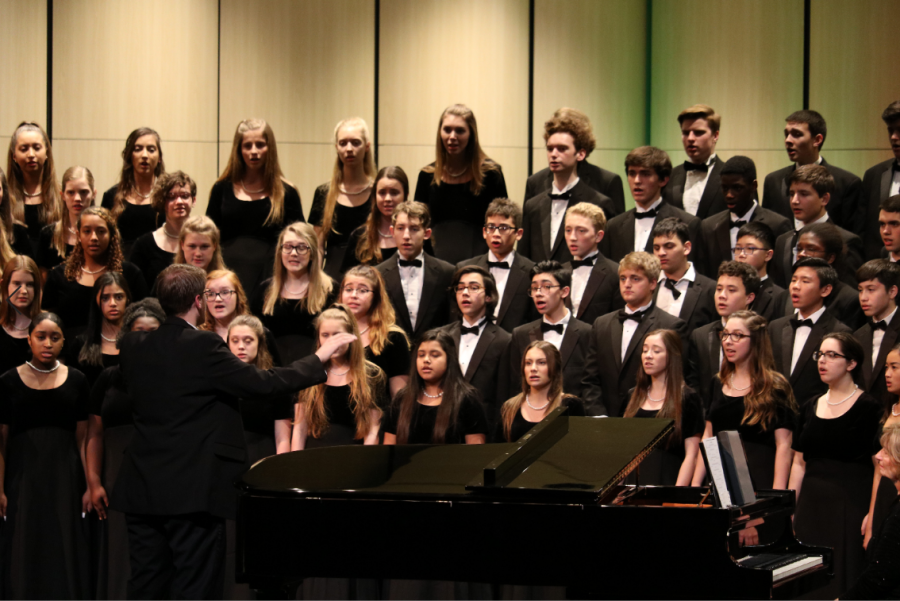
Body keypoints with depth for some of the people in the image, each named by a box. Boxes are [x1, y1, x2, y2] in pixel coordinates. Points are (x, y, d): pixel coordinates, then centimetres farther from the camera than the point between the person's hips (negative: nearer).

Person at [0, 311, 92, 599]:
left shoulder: (76, 381, 5)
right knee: (24, 556, 1)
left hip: (65, 477, 1)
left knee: (66, 552, 2)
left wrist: (90, 486, 0)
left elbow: (83, 438, 6)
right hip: (23, 476, -1)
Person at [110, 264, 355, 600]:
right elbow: (262, 383, -16)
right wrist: (319, 358, -4)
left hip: (141, 489, 6)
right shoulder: (203, 346, -15)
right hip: (191, 491, -6)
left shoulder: (132, 346, 3)